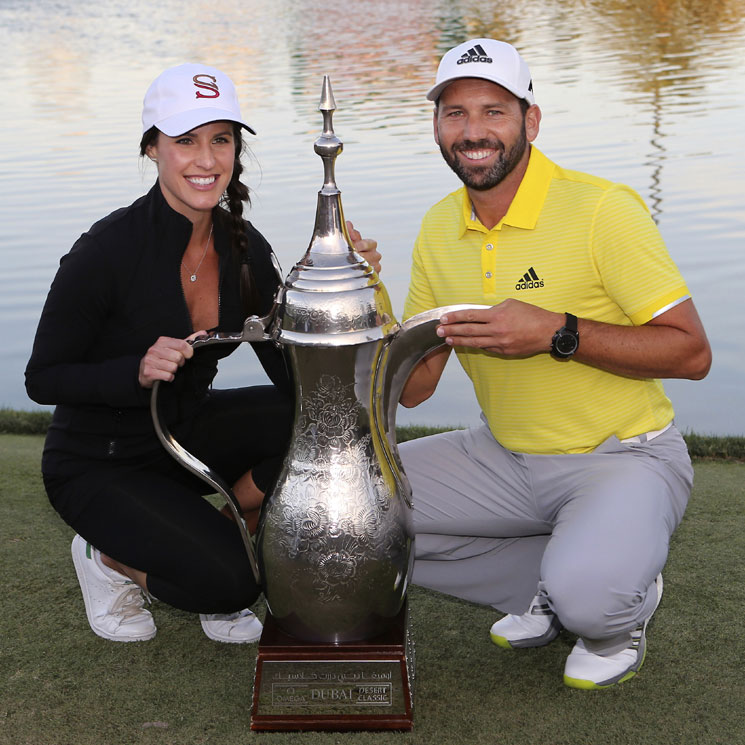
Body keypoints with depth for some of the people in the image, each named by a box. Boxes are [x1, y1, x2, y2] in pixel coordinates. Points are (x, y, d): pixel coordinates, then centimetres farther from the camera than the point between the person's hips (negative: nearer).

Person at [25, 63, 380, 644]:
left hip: (188, 433, 6)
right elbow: (43, 379, -16)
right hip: (100, 465, -6)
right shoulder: (107, 249, -23)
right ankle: (111, 558, 6)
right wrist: (137, 372, -33)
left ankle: (224, 535, 2)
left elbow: (294, 373, -7)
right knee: (231, 578, -25)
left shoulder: (244, 248, -6)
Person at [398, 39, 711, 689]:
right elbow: (413, 389, 4)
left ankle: (622, 610, 7)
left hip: (622, 457, -6)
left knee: (587, 594, -35)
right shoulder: (440, 228, 2)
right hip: (504, 457, 7)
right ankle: (550, 586, 6)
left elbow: (691, 352, -17)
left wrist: (558, 334, -28)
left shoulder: (602, 210, -17)